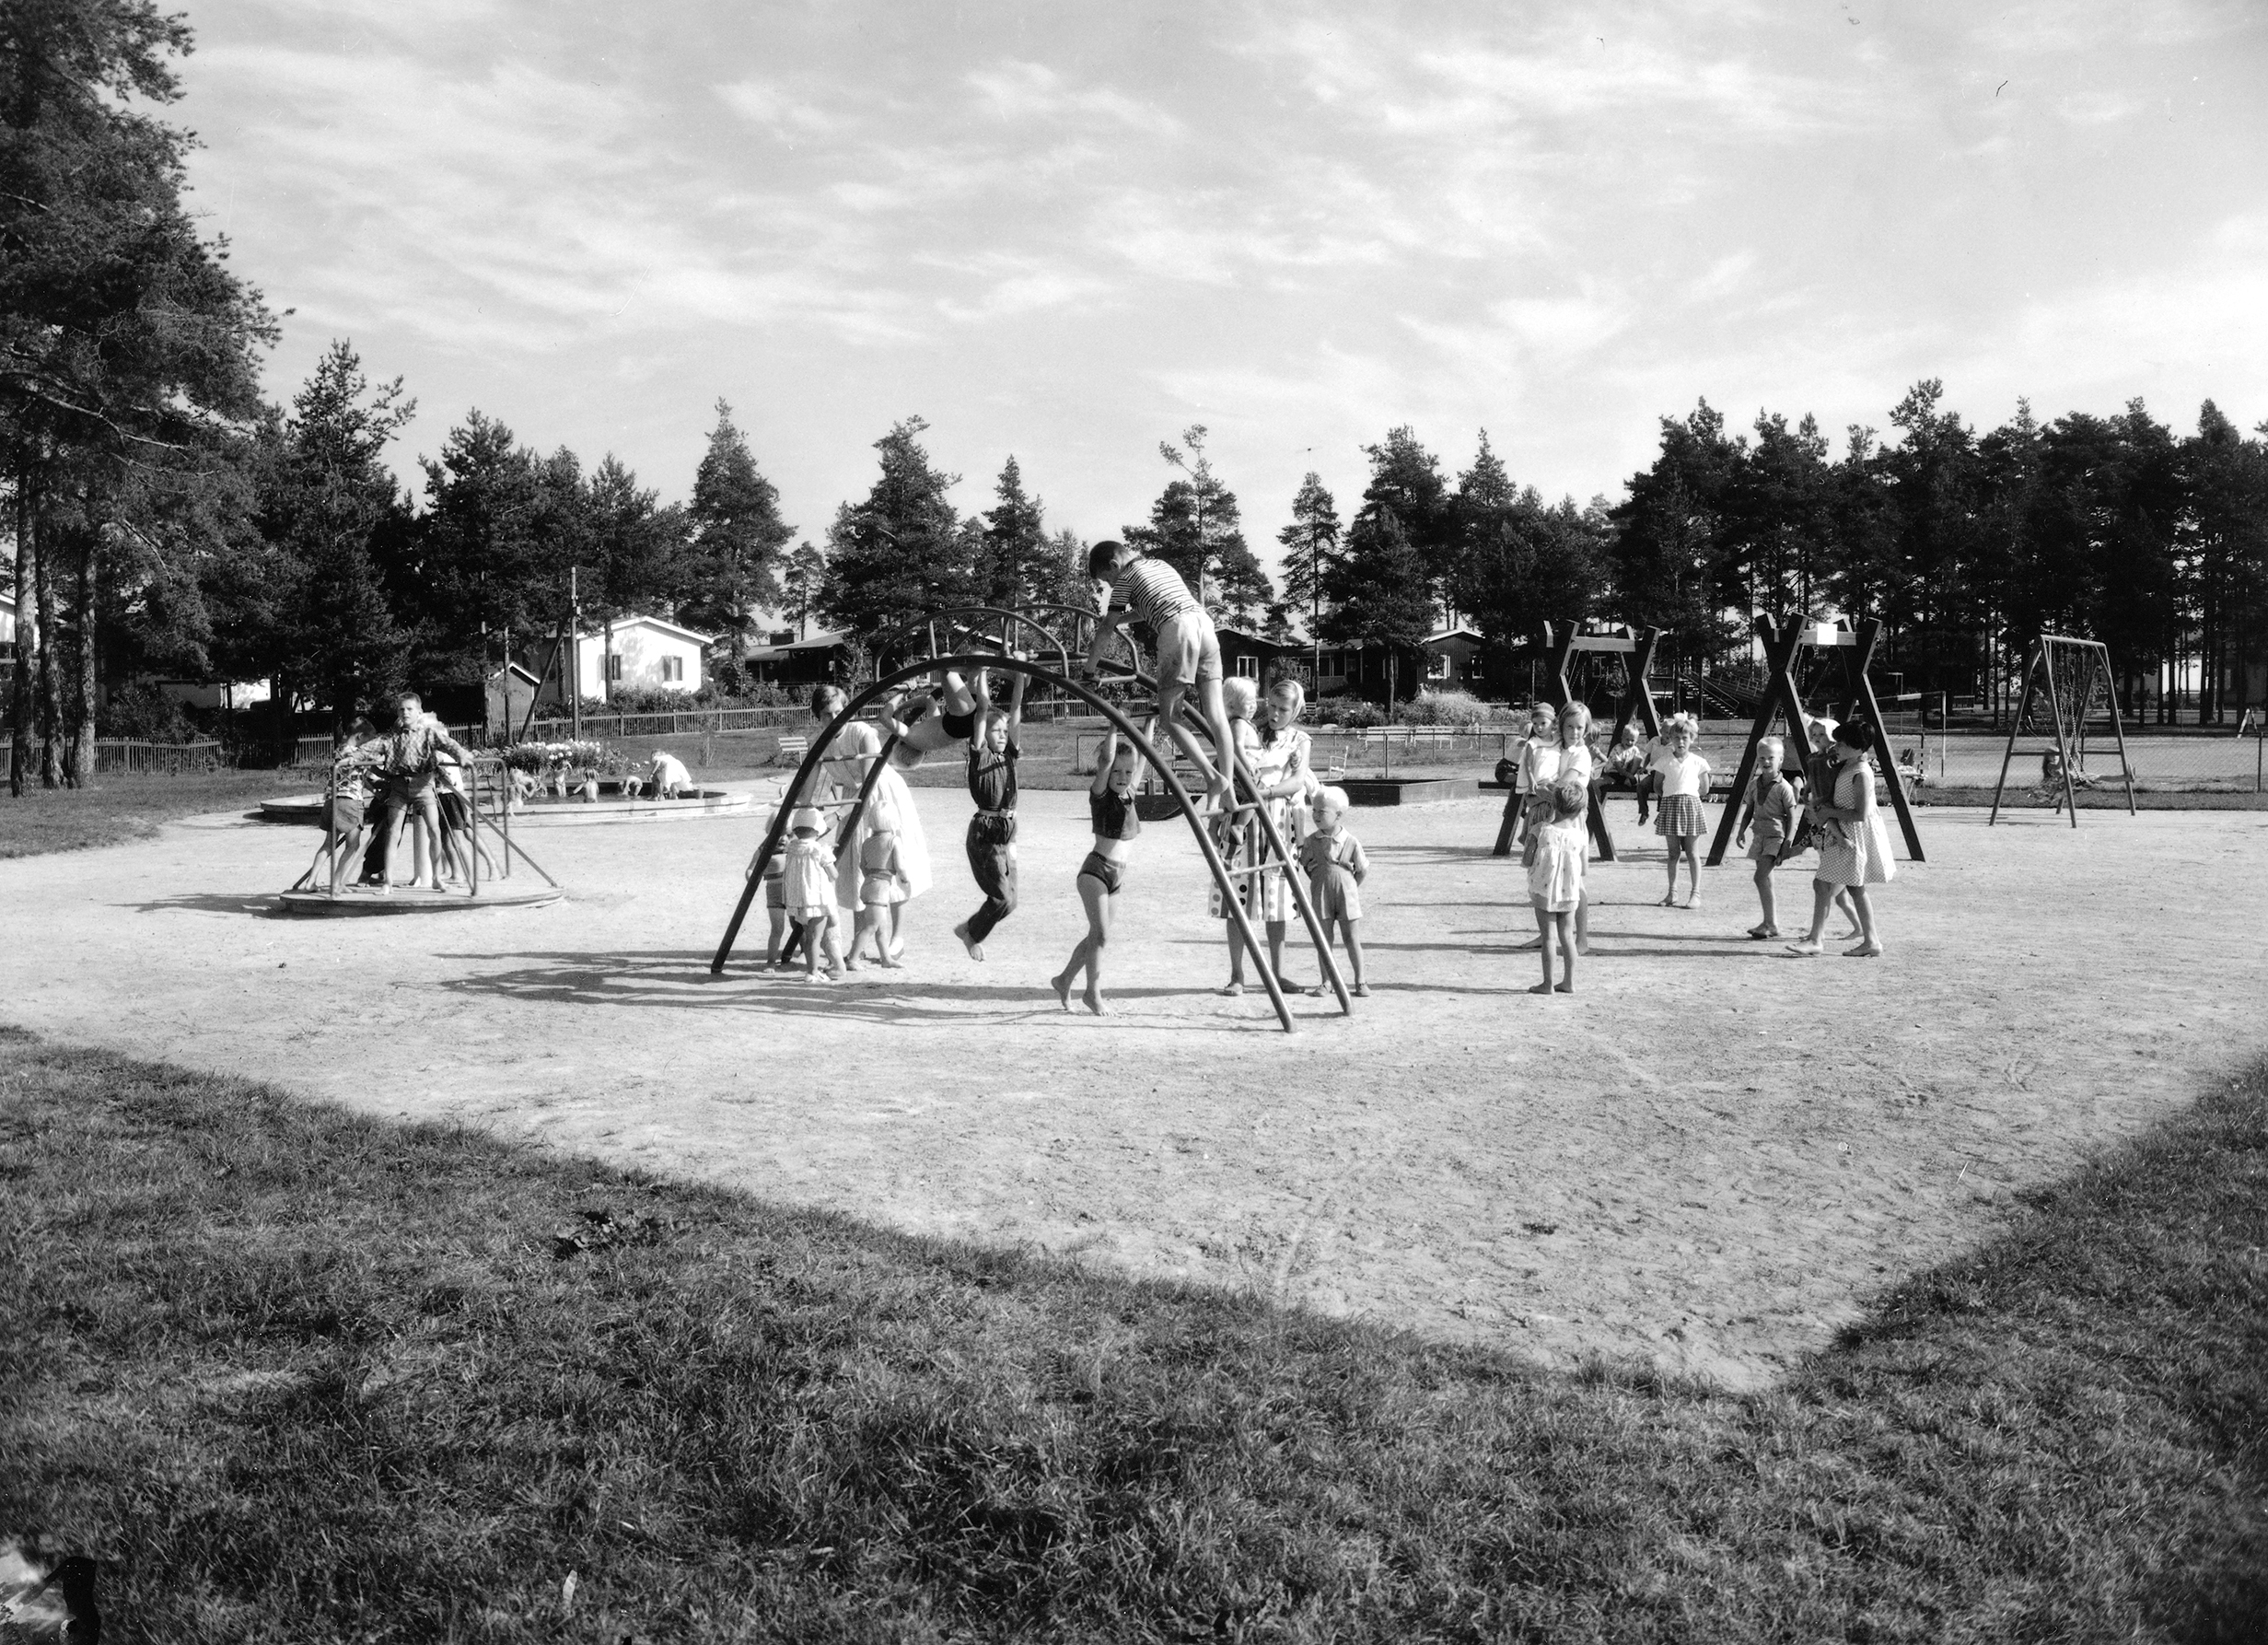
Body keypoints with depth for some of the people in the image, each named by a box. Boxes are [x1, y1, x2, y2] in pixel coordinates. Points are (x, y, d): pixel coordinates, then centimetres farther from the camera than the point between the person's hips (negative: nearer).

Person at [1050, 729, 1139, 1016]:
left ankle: (1064, 980, 29)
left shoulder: (1129, 795, 8)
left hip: (1117, 875, 7)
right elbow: (1107, 759, -26)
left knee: (1096, 935, 13)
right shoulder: (1100, 794, -10)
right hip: (1096, 870, -7)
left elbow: (1141, 754, 12)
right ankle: (1093, 993, -1)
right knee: (1101, 934, -13)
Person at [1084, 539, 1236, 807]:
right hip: (1205, 623, 7)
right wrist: (1116, 621, 50)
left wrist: (1089, 666, 20)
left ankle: (1212, 777, -16)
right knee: (1216, 713, 1)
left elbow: (1106, 630, 10)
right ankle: (1227, 789, -2)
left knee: (1169, 716, -2)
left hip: (1177, 629, -7)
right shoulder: (1160, 565, 30)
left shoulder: (1126, 577, 9)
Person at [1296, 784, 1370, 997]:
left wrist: (1350, 888, 5)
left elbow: (1363, 871, 3)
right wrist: (1320, 882, 5)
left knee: (1351, 937, 2)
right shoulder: (1311, 842, -2)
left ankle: (1360, 981, 11)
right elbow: (1306, 866, 12)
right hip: (1321, 896, 2)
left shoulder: (1351, 842, -7)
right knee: (1324, 938, 3)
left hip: (1346, 894, -2)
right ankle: (1326, 981, 11)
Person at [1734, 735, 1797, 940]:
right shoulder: (1755, 785, 9)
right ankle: (1772, 923, 16)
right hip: (1759, 836, 7)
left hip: (1775, 836, -7)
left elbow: (1791, 817, -9)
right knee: (1766, 880, 9)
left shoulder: (1783, 788, -9)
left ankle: (1770, 923, -13)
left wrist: (1787, 843, -14)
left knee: (1761, 877, -17)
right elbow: (1749, 811, 18)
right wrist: (1742, 831, 5)